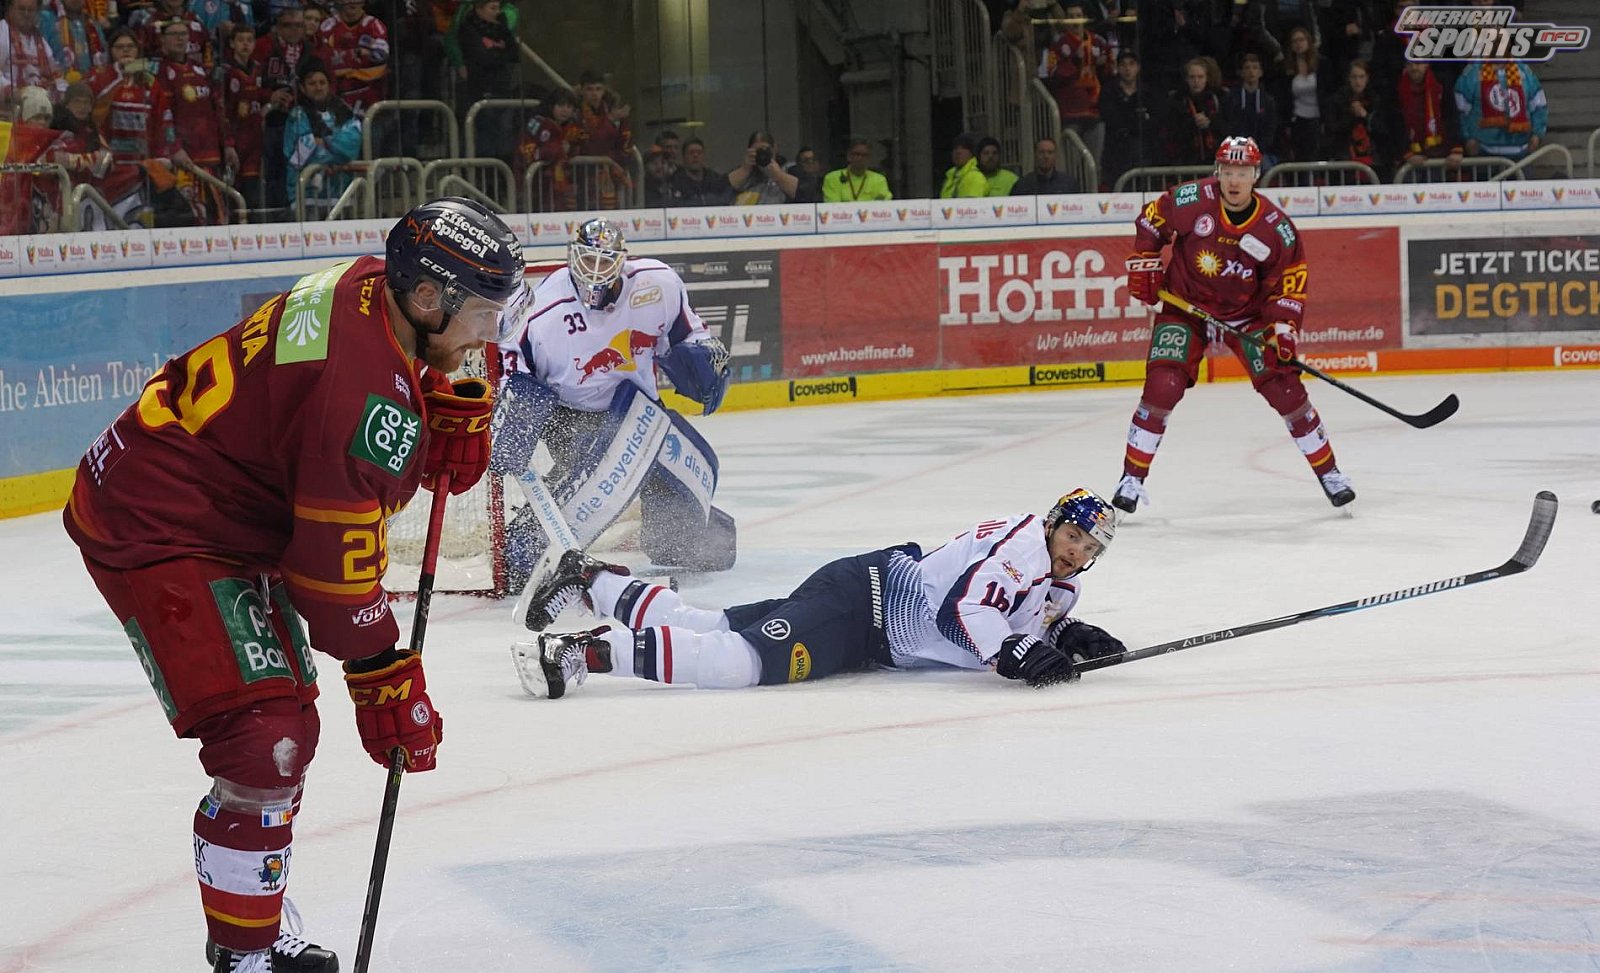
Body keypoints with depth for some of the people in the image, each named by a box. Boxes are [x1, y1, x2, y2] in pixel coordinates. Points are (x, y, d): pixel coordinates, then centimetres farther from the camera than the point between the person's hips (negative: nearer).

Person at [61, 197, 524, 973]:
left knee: (287, 713, 20)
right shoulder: (366, 396, -30)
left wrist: (448, 412, -3)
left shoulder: (371, 286, -4)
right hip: (154, 532, -11)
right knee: (266, 738, -17)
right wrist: (386, 683, -13)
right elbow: (335, 567, -24)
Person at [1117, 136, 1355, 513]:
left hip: (1247, 312, 1)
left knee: (1283, 386, -6)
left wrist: (1282, 330, -17)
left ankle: (1328, 472, 10)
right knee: (1163, 386, -16)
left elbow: (1289, 284, -7)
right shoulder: (1191, 201, -19)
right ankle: (1132, 478, -6)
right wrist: (1144, 266, -6)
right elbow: (1150, 221, -1)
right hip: (1185, 306, -1)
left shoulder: (1276, 227, -16)